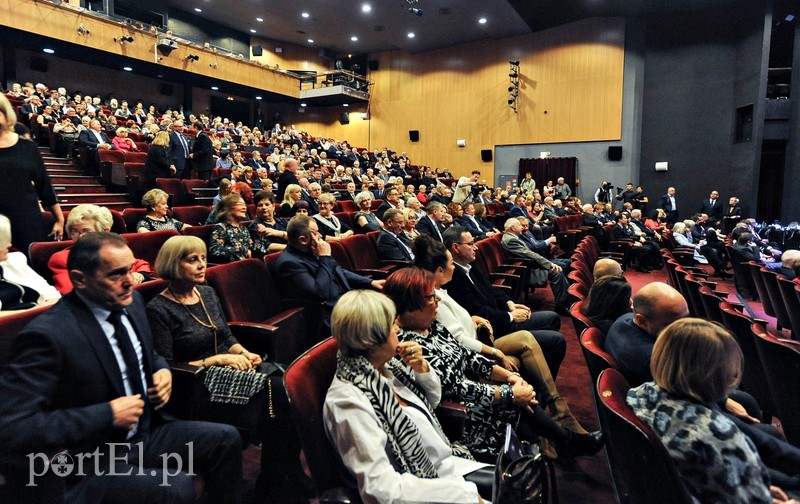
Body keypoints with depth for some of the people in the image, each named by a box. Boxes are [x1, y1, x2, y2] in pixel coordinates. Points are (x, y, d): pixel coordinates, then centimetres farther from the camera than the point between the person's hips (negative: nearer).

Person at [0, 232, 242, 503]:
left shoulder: (130, 302, 0)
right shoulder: (48, 334, -24)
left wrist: (163, 371, -4)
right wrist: (108, 414, -25)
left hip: (145, 431, 8)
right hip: (91, 462, -7)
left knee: (226, 439, 1)